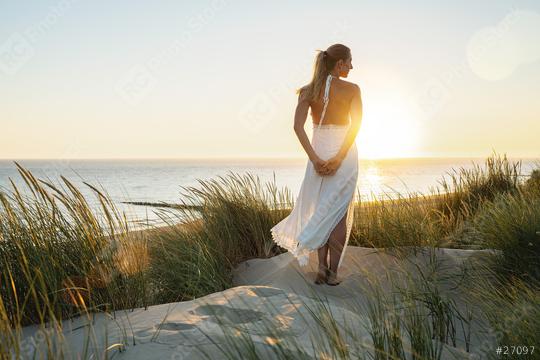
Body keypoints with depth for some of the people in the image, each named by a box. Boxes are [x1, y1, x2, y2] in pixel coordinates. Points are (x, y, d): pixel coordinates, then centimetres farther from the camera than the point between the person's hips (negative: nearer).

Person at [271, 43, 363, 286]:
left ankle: (322, 266, 9)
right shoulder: (352, 89, -4)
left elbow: (298, 126, -9)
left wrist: (315, 158, -12)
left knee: (320, 210, 15)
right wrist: (338, 158, -19)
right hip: (344, 154, -2)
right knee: (339, 213, 7)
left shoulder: (308, 91, 2)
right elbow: (355, 125, -17)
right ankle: (333, 272, 8)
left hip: (319, 152, 2)